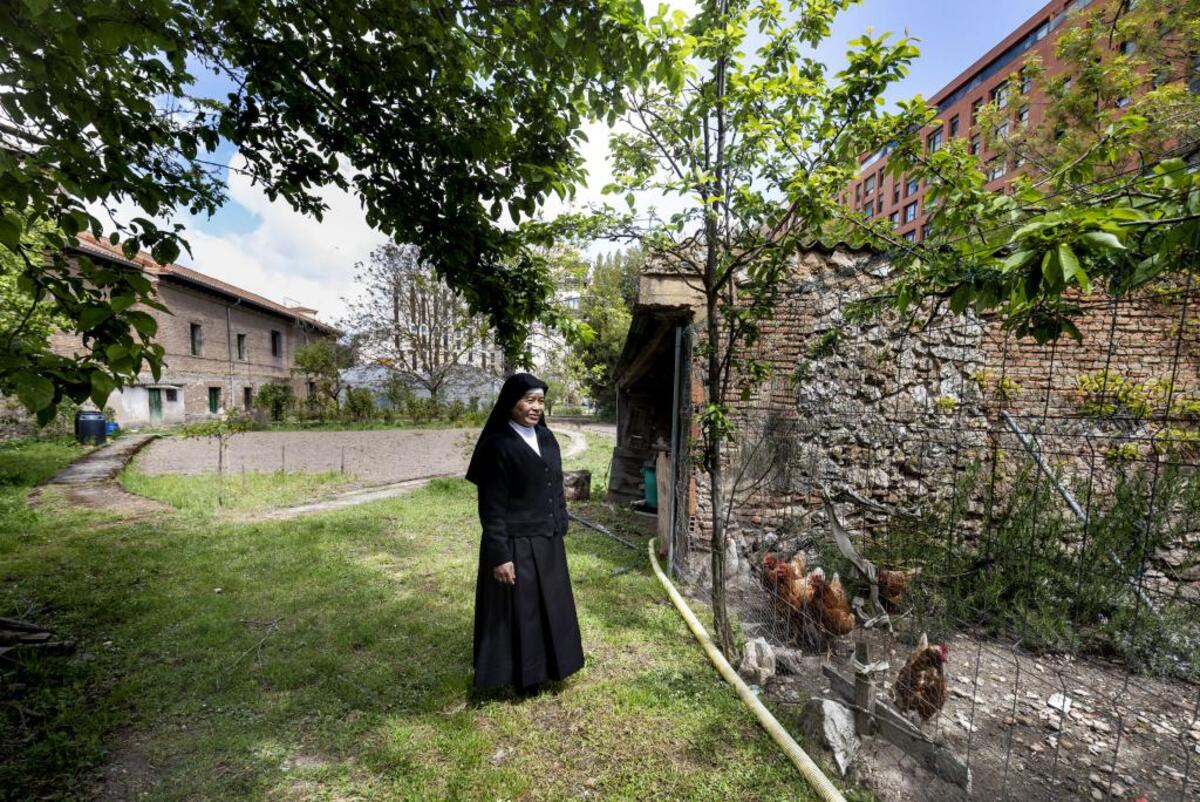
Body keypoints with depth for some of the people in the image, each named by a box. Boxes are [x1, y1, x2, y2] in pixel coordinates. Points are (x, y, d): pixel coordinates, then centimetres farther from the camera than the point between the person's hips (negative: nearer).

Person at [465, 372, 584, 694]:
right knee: (519, 611, 11)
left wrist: (559, 529, 13)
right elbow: (491, 507, -17)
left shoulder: (546, 437, 3)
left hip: (548, 541, 7)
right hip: (516, 544, -7)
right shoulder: (497, 445, -18)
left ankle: (547, 665, 44)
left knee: (550, 605, 21)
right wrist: (499, 556, -17)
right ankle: (523, 677, 33)